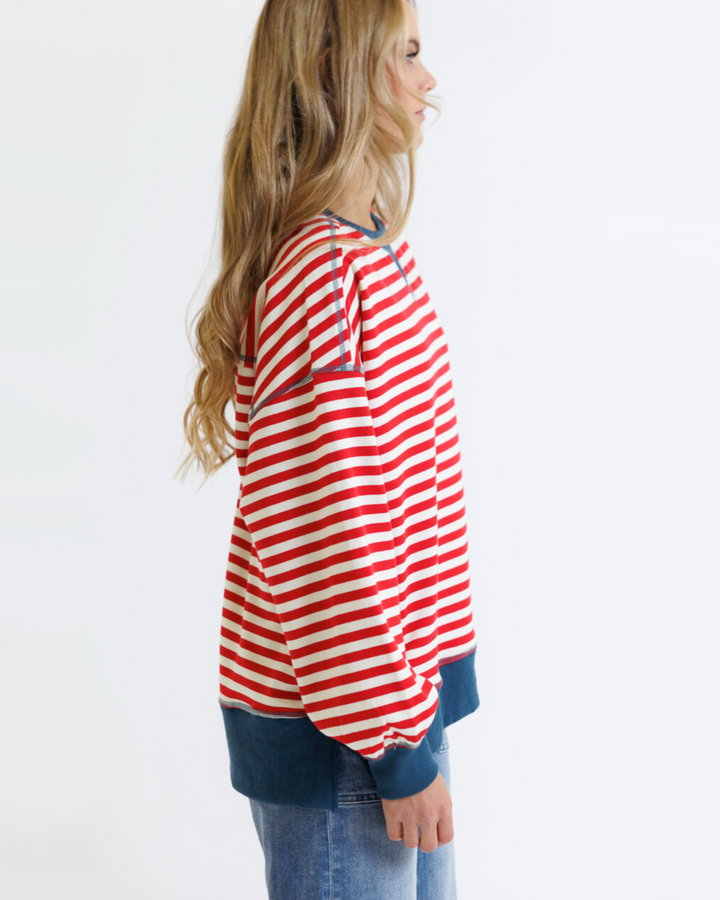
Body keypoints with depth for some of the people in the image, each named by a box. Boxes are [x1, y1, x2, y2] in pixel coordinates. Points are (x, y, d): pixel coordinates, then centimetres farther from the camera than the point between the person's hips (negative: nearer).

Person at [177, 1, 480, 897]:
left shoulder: (375, 250, 8)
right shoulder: (322, 276, -23)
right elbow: (325, 537, -24)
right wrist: (397, 743, -17)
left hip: (404, 687, 9)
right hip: (336, 740, -9)